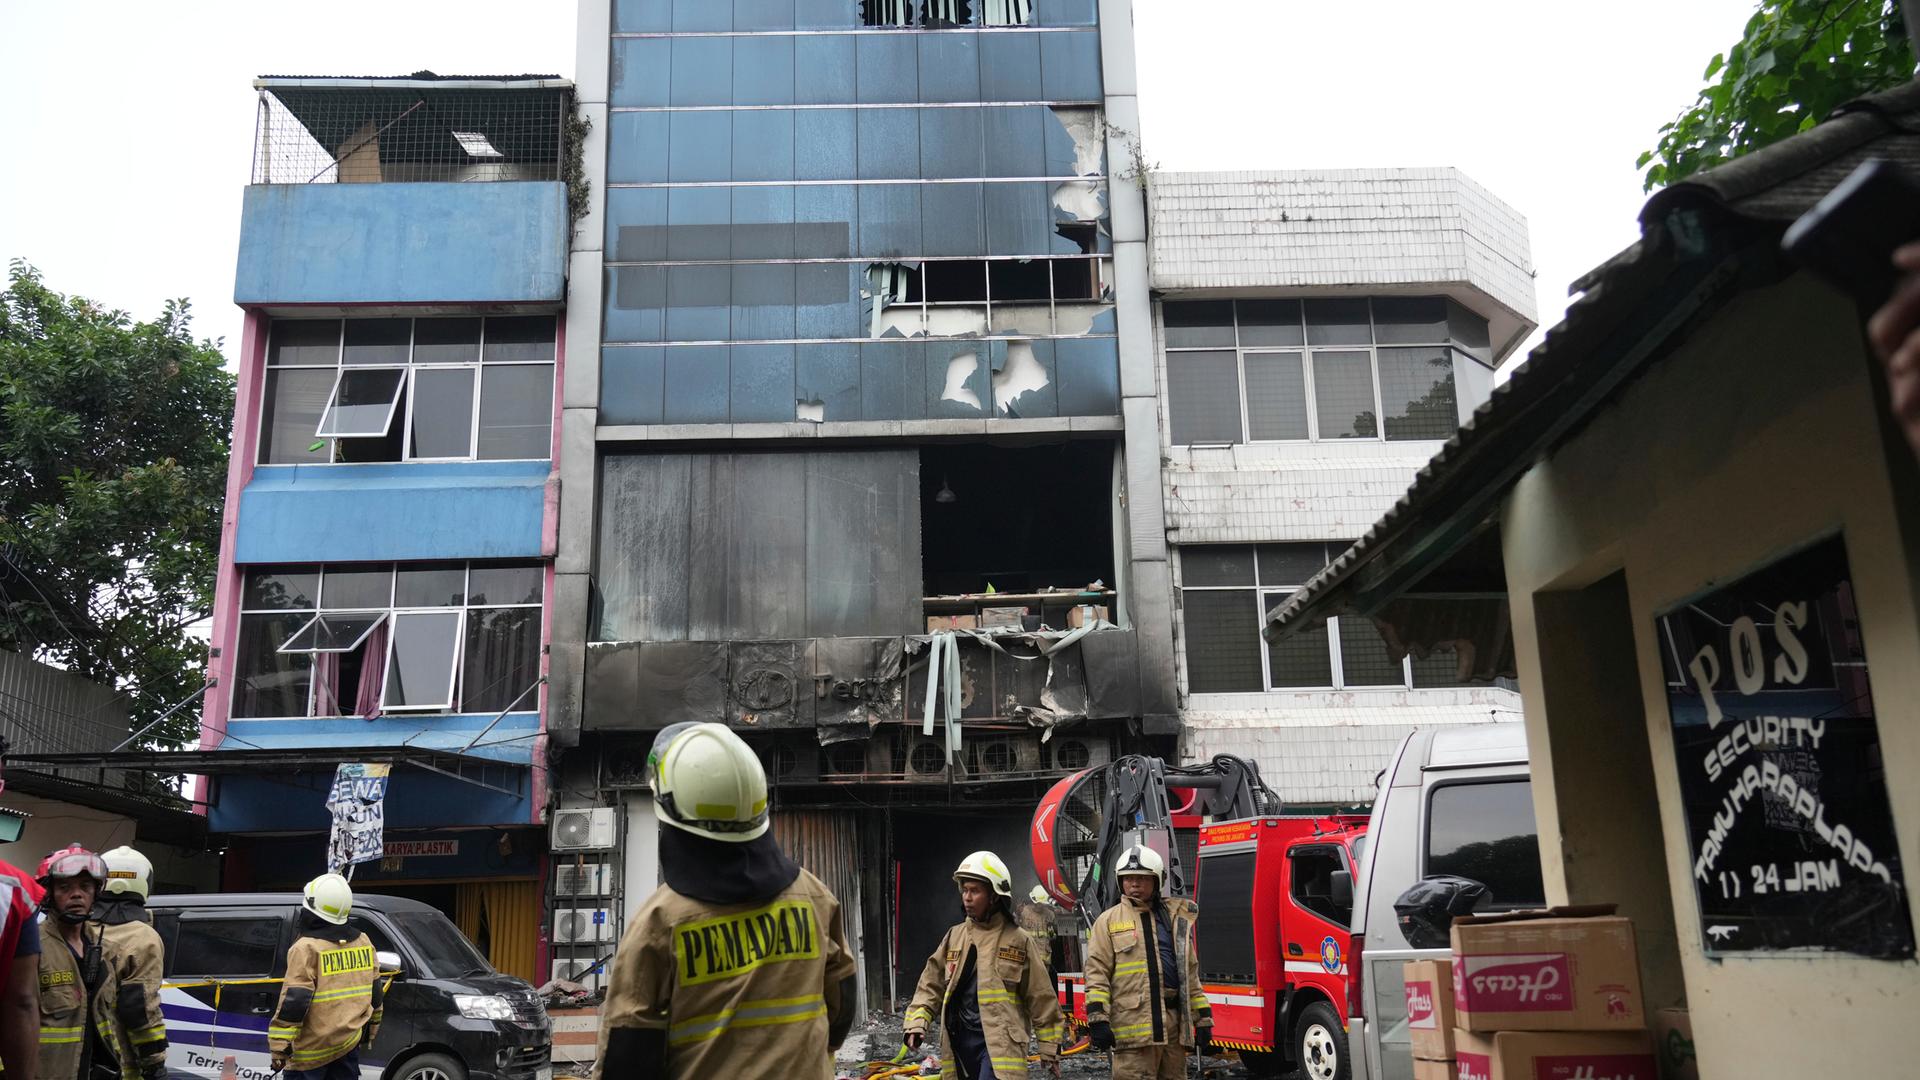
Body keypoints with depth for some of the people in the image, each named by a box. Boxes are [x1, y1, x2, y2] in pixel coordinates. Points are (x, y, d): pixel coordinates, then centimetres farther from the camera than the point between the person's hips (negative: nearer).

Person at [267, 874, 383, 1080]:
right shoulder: (363, 943, 6)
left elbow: (293, 1002, -18)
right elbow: (375, 993, 15)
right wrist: (371, 1027, 26)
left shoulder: (307, 949, -15)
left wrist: (279, 1047, -14)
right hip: (350, 1042, 6)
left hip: (312, 1048, -6)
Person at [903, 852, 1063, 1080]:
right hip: (960, 1042, 5)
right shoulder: (954, 937, 11)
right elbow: (931, 986, 11)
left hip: (1000, 1044, -5)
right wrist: (917, 1023, -4)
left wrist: (1050, 1050, 4)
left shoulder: (1018, 942, -1)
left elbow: (1041, 999, 2)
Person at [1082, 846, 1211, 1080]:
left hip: (1174, 1022, 4)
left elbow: (1190, 973, 18)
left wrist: (1203, 1020, 13)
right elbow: (1097, 973, -2)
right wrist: (1098, 1019, -12)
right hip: (1132, 1023, -4)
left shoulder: (1176, 919, 17)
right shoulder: (1108, 921, 5)